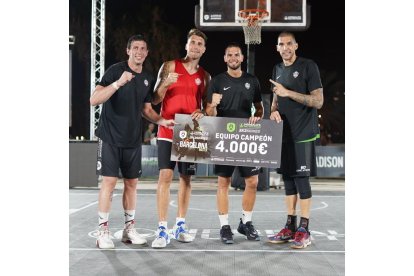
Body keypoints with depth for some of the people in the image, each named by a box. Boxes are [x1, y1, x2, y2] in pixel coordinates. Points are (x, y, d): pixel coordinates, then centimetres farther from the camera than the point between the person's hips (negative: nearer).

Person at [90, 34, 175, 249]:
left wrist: (161, 120, 2)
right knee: (109, 181, -6)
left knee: (132, 183, 9)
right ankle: (103, 231, 3)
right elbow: (94, 100, -18)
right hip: (110, 137, -5)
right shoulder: (115, 70, -9)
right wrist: (118, 83, -29)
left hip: (133, 139, 6)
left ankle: (129, 228, 20)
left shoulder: (148, 78, 10)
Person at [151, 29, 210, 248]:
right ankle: (162, 230, -8)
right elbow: (155, 100, -2)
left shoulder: (205, 76, 11)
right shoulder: (170, 66, 0)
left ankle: (180, 226, 17)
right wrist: (165, 84, -21)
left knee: (186, 178, 7)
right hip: (168, 131, -4)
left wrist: (202, 113, -8)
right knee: (165, 176, -10)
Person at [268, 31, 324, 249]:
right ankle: (290, 227, 16)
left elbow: (318, 101, -12)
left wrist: (288, 92, -17)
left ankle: (304, 230, 3)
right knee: (287, 178, 8)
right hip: (284, 132, 6)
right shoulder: (277, 69, 14)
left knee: (301, 178, -5)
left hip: (303, 133, -6)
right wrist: (274, 111, 1)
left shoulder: (308, 66, -6)